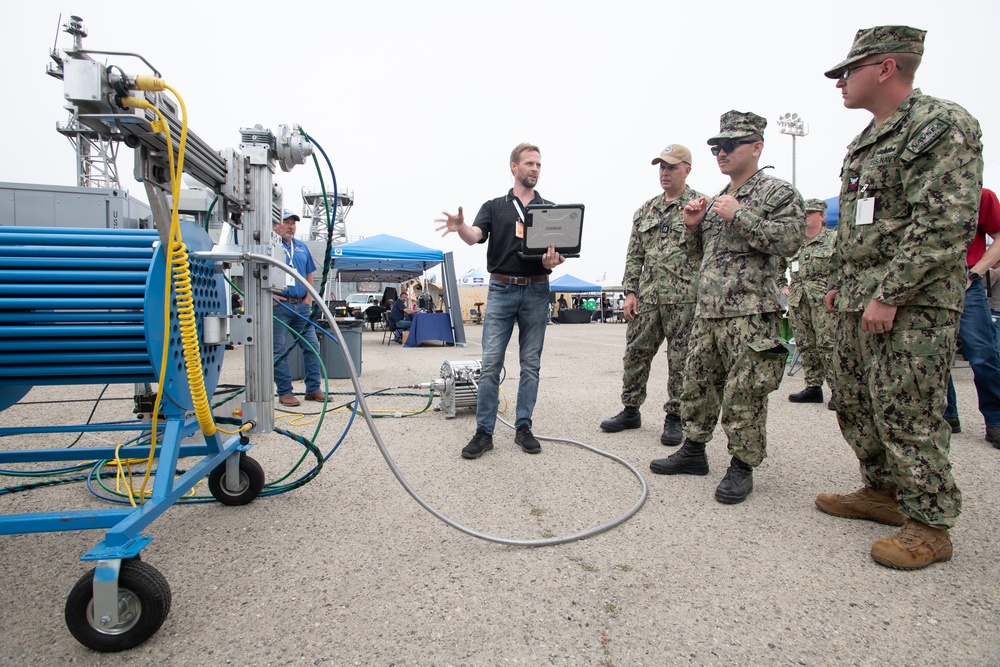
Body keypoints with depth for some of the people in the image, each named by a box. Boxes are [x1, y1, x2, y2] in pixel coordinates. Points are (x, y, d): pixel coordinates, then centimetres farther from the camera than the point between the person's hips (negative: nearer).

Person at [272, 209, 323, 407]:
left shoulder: (302, 247, 16)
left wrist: (308, 297, 10)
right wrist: (269, 294, -13)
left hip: (301, 305, 6)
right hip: (278, 305, -5)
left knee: (312, 346, 5)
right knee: (279, 350, 0)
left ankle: (313, 389, 14)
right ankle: (284, 392, 9)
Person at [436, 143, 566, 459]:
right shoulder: (494, 207, 9)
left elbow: (559, 250, 4)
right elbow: (475, 236, -9)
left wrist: (553, 260, -21)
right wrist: (460, 227, -33)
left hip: (536, 291, 2)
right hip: (501, 290, -1)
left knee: (531, 363, 5)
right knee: (490, 363, -5)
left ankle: (523, 427, 15)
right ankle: (484, 431, 3)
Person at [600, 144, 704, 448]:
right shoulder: (645, 210, 15)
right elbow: (634, 256, 13)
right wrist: (630, 291, 7)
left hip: (684, 299, -5)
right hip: (647, 297, 5)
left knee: (680, 361, 3)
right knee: (635, 354, 9)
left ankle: (674, 418, 16)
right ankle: (631, 411, 23)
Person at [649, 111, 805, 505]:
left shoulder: (778, 193, -1)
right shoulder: (717, 200, 21)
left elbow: (791, 240, -17)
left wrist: (740, 215, -17)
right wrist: (692, 226, 6)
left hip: (751, 314, -7)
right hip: (707, 311, 8)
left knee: (744, 395, -3)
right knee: (696, 385, 12)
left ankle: (742, 467, 12)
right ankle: (693, 452, 26)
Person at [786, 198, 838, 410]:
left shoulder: (834, 238, 3)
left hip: (824, 301, -5)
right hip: (798, 301, 6)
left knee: (827, 345, -9)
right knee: (806, 346, 8)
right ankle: (813, 387, 17)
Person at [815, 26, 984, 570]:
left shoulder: (942, 126, -10)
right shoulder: (863, 144, 19)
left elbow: (945, 225, -20)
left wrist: (888, 295, -22)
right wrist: (839, 283, 19)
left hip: (912, 306, -9)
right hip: (859, 303, 10)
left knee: (907, 414, -4)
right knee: (855, 403, 14)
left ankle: (929, 525, 11)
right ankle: (884, 493, 30)